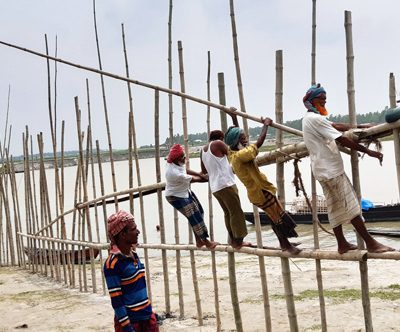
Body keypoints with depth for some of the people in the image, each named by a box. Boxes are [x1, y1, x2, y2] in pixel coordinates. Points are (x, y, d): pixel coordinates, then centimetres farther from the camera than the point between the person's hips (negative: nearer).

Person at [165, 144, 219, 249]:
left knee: (199, 211, 12)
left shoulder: (172, 162, -13)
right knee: (194, 217, -6)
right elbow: (193, 179, -20)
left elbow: (185, 170, 6)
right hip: (177, 197, -10)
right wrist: (206, 178, -5)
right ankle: (205, 241, 7)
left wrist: (200, 174, -4)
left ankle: (199, 240, 22)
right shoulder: (175, 173, -36)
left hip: (185, 191, 10)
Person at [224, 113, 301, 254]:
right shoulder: (240, 156, -27)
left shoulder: (232, 153, 1)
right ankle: (287, 245, 14)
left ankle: (283, 243, 30)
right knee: (279, 218, 2)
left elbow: (236, 134, 20)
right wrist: (266, 125, -16)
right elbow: (259, 142, -29)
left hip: (256, 192, 10)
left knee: (276, 217, 19)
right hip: (261, 192, -10)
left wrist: (234, 119, 25)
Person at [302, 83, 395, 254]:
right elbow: (343, 140, -21)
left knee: (335, 207, 12)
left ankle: (342, 244, 16)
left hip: (324, 169, 10)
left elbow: (337, 126, 17)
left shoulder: (310, 118, 16)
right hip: (331, 169, -10)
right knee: (351, 206, -8)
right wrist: (369, 152, -19)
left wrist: (361, 126, 13)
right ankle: (371, 243, -6)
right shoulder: (315, 119, -17)